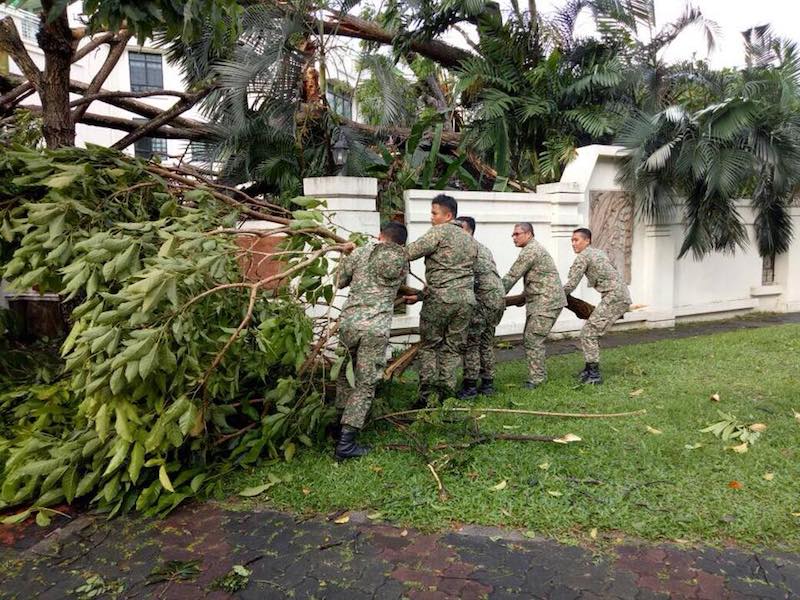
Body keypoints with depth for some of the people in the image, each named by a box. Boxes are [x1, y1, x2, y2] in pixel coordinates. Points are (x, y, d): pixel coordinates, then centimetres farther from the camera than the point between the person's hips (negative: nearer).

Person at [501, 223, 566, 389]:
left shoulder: (530, 250, -13)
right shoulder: (535, 248, 21)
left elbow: (512, 276, -14)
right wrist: (526, 294, 27)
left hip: (546, 302, -11)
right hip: (539, 302, 11)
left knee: (533, 340, -11)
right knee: (530, 340, 11)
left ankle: (536, 380, -6)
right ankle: (539, 376, 18)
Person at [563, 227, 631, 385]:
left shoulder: (583, 257, -7)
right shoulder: (598, 252, 21)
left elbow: (570, 285, -9)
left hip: (614, 297, -10)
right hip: (623, 297, 10)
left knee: (588, 333, -7)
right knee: (592, 331, 15)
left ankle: (594, 375, -5)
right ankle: (590, 369, 21)